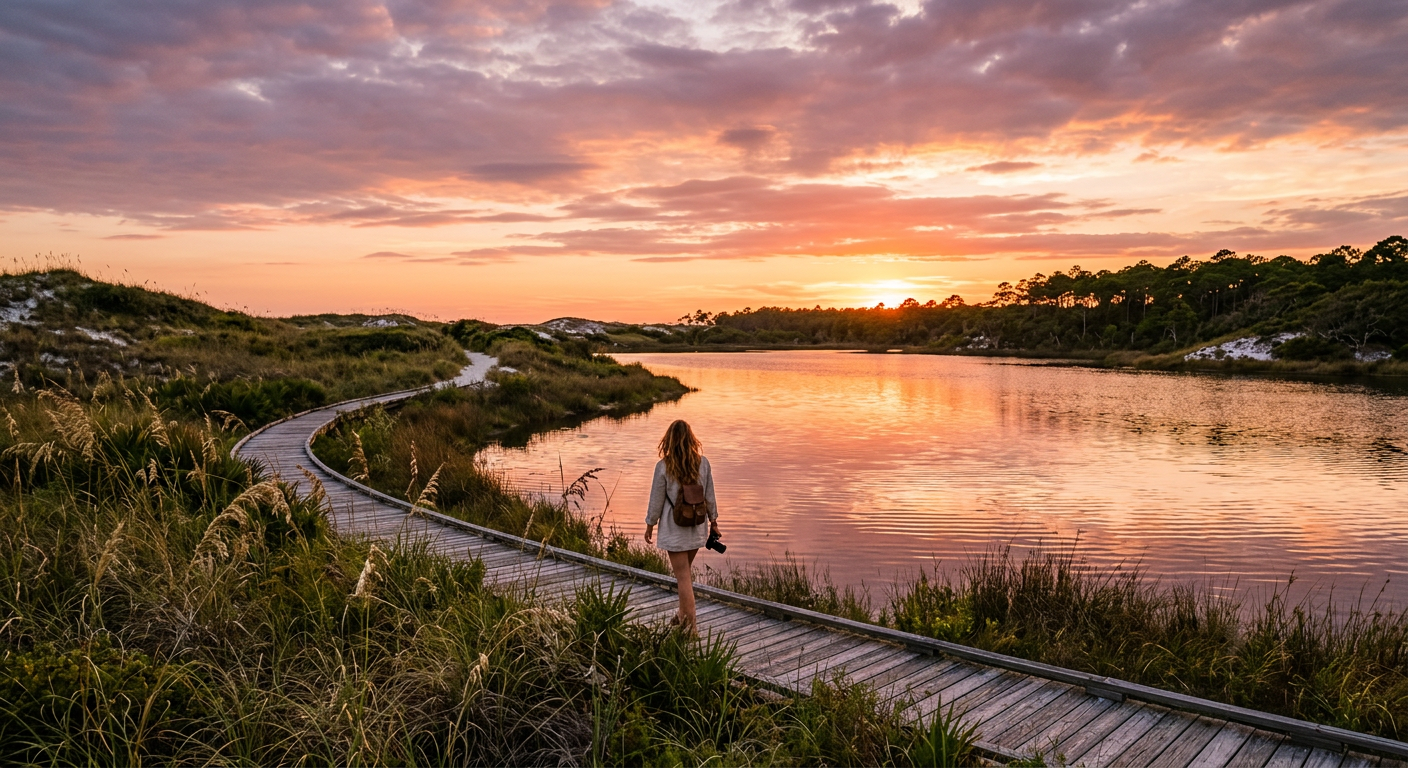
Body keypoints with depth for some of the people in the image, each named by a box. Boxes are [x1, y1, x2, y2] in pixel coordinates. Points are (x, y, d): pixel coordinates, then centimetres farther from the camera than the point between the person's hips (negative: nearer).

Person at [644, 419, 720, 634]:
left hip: (674, 529, -4)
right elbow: (709, 496, 3)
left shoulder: (663, 466, -14)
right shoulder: (702, 463, -4)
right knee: (686, 572, 22)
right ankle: (683, 614, 35)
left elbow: (656, 500, -7)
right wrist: (713, 520, 16)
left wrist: (650, 525, 6)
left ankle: (690, 626, 3)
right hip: (697, 527, 4)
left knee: (683, 577, 1)